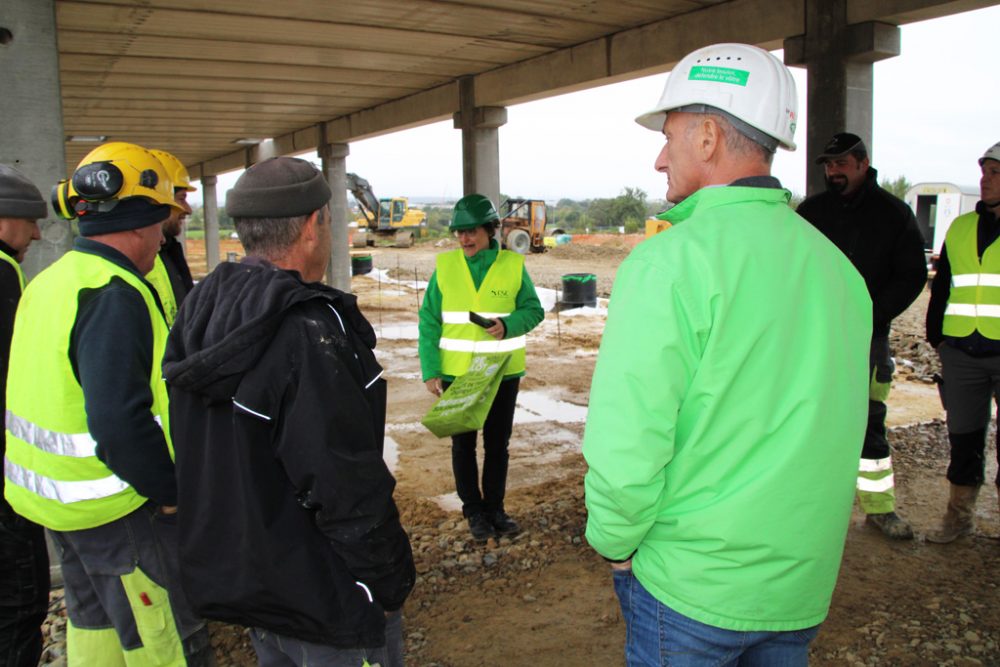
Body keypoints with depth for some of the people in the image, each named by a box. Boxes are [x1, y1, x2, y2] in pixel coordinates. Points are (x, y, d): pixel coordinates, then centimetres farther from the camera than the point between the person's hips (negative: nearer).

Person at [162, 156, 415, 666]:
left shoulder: (200, 310, 0)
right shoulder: (309, 331, -28)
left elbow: (205, 454, 10)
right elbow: (348, 486, -27)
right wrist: (388, 584, -14)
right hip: (323, 600, -8)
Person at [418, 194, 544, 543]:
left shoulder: (513, 265, -5)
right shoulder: (445, 266, -4)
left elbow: (533, 310, 1)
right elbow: (429, 320, -4)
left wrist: (509, 325, -21)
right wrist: (430, 370, -10)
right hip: (455, 373, 0)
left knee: (497, 443, 14)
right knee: (463, 445, 11)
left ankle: (495, 508, 32)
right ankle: (474, 511, 29)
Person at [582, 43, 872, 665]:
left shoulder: (671, 260, -21)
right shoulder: (836, 265, 2)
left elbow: (626, 445, -24)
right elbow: (838, 431, 10)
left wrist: (614, 542, -6)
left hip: (691, 584, -6)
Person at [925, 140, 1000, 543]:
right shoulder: (961, 228, 12)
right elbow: (942, 286, 16)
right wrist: (936, 336, 10)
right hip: (961, 355, 3)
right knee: (963, 437, 12)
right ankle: (959, 515, 24)